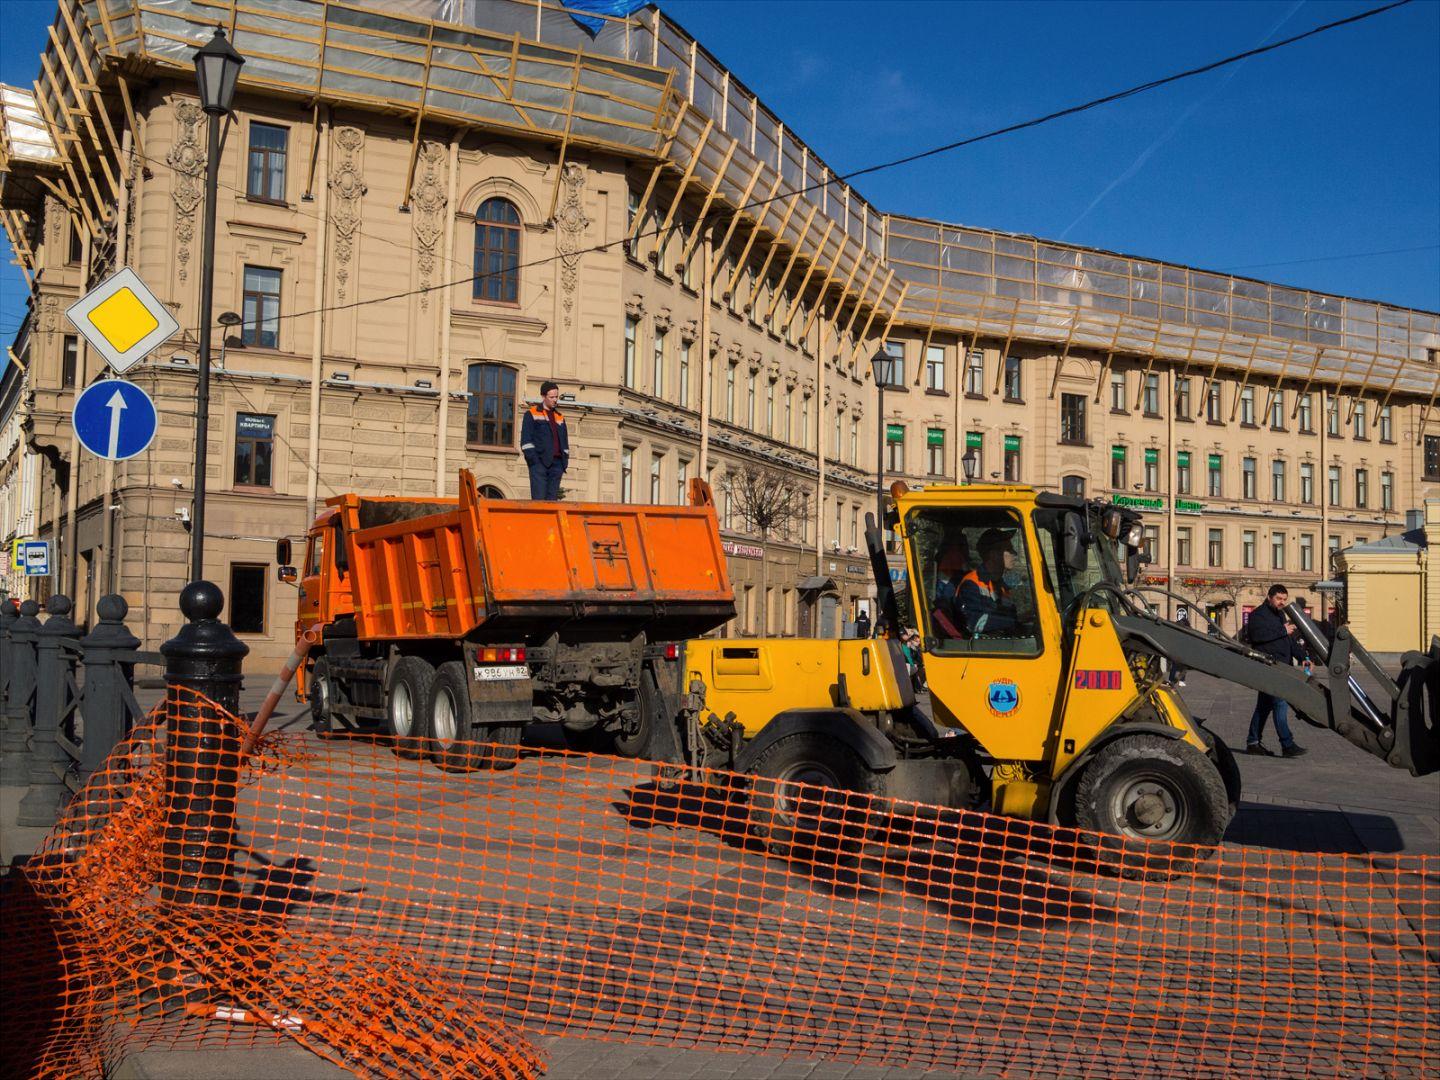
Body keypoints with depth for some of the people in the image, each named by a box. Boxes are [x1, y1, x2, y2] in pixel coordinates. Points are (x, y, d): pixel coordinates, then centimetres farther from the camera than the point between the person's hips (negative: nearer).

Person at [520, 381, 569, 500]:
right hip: (540, 462, -5)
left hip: (557, 463, 5)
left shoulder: (560, 417, 22)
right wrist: (532, 458, -12)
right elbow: (526, 439, -2)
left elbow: (565, 441, 23)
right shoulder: (531, 414, 6)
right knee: (539, 498, -12)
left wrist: (565, 459, 11)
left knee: (552, 498, 2)